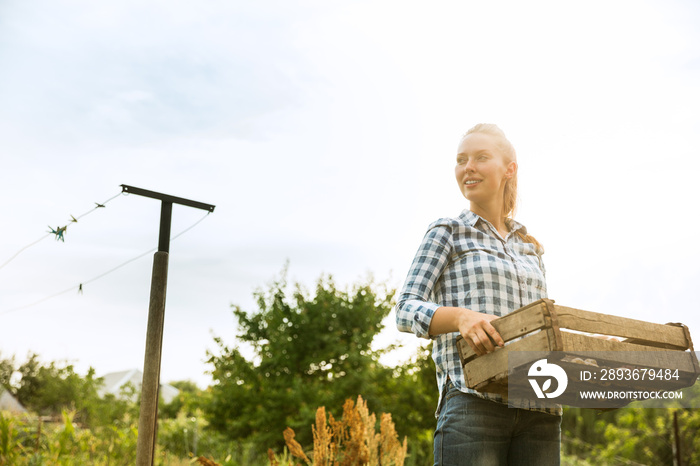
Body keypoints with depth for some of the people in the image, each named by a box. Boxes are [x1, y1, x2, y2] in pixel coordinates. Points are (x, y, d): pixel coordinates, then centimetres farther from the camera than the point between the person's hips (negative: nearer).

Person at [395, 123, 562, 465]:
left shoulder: (530, 248, 21)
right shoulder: (447, 233, 8)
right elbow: (405, 309, -3)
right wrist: (462, 316, -23)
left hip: (539, 413, 5)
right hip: (474, 402, -4)